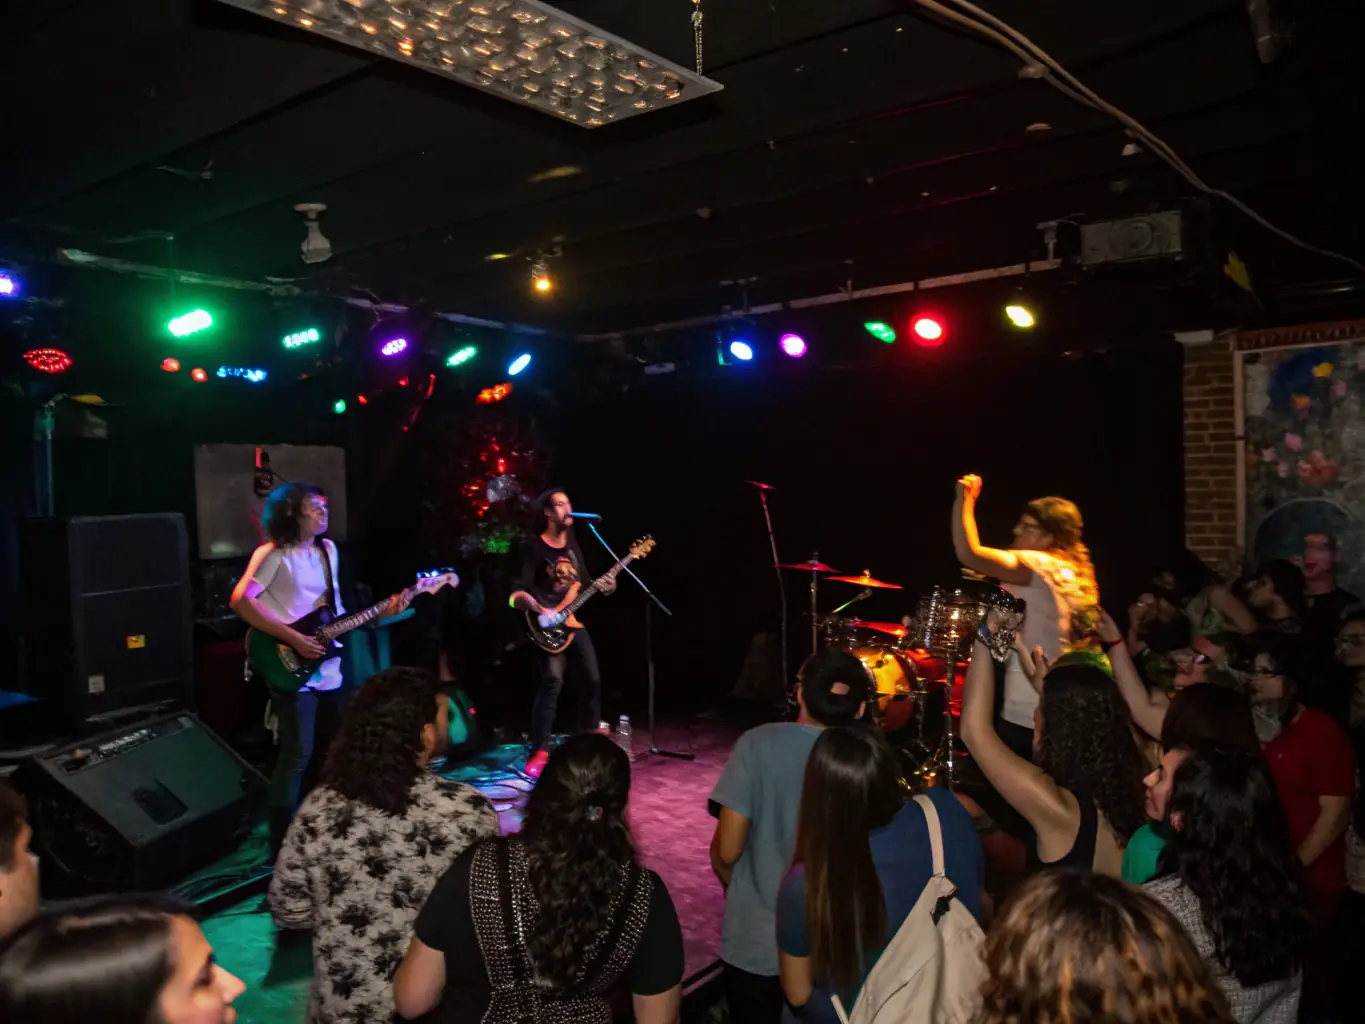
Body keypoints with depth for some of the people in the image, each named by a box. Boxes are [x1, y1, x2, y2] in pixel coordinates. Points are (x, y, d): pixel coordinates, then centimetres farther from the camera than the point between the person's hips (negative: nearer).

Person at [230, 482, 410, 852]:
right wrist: (294, 639, -21)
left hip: (328, 670, 8)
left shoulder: (328, 550, 13)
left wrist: (381, 612, 3)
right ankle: (282, 843, 4)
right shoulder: (274, 553, -10)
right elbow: (240, 600, -19)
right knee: (297, 754, -7)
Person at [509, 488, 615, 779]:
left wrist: (602, 587, -1)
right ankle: (540, 751, -11)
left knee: (592, 679, 8)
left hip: (573, 620, 7)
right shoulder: (535, 547, -11)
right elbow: (520, 590, -17)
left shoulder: (572, 541, 11)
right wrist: (539, 610, -30)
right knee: (552, 682, -17)